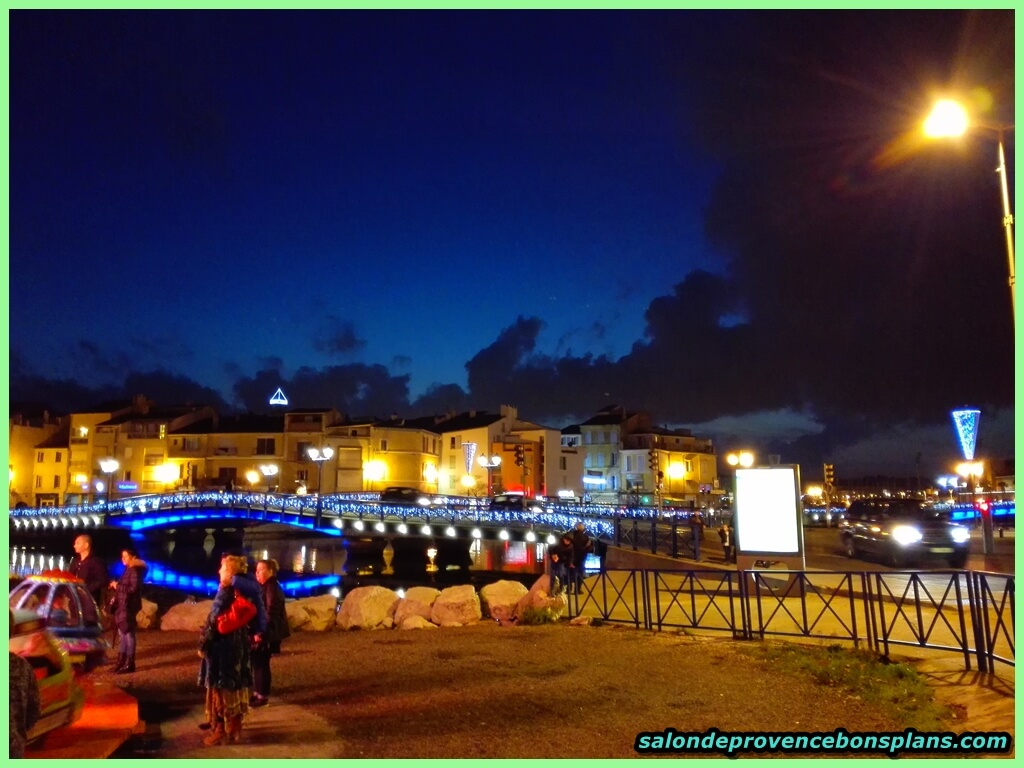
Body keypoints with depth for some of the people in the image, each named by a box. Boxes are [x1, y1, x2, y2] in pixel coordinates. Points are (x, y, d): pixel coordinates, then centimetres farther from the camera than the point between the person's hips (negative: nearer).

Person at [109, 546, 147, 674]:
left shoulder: (135, 571, -14)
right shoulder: (127, 570, 15)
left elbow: (133, 588, -22)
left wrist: (118, 586, -15)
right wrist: (115, 586, 3)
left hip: (129, 607, -10)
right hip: (122, 606, 10)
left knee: (128, 634, -4)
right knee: (122, 634, 14)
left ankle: (129, 664, 2)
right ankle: (121, 662, 22)